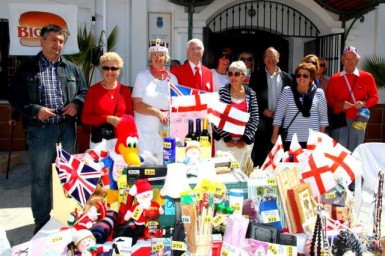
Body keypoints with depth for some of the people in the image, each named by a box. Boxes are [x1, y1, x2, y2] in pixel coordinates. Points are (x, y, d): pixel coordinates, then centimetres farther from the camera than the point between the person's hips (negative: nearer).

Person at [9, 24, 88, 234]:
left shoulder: (72, 69, 9)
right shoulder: (27, 69, 1)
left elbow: (84, 92, 14)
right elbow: (15, 98, -1)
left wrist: (76, 103, -7)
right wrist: (35, 110, -16)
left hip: (67, 129, 3)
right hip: (40, 130, -2)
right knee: (40, 177, 6)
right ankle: (41, 222, 20)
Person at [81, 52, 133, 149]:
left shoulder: (125, 90, 3)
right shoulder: (93, 90, -3)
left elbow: (130, 115, 10)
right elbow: (85, 118, -4)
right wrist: (107, 119, -15)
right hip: (99, 140, -2)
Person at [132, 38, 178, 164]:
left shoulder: (172, 78, 10)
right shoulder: (142, 76, 2)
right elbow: (137, 105, -6)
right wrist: (158, 112, -16)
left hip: (165, 131, 2)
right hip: (145, 131, -2)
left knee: (163, 163, 1)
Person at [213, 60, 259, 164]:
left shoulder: (251, 94, 2)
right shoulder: (222, 92, -3)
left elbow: (254, 119, 1)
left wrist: (245, 139, -6)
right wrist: (226, 138, -10)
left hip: (244, 141, 2)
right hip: (224, 140, -1)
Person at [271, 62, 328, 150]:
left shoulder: (319, 93, 4)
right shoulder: (287, 91, 2)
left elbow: (323, 116, 9)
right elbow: (279, 114, 2)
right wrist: (275, 135, 0)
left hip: (312, 140, 1)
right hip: (290, 139, 0)